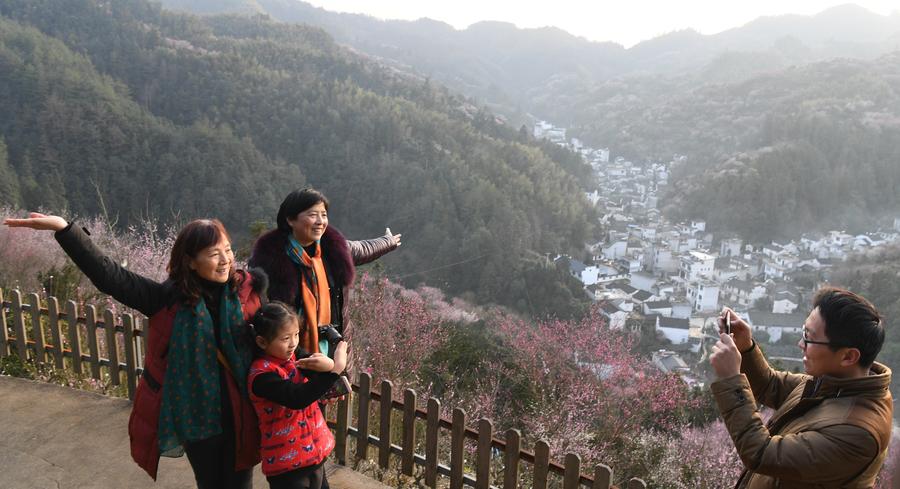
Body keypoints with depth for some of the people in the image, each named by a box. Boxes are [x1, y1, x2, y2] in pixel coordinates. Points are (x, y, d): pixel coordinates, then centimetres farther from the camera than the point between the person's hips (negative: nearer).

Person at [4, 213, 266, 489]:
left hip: (240, 414, 0)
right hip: (197, 417, 0)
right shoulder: (169, 298, -12)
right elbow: (109, 275, -16)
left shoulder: (247, 288, -11)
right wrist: (64, 228, -23)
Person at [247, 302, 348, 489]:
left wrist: (329, 365, -34)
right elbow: (298, 398, -31)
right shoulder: (262, 374, -20)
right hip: (286, 461, -7)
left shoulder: (294, 355, 1)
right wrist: (336, 368, -32)